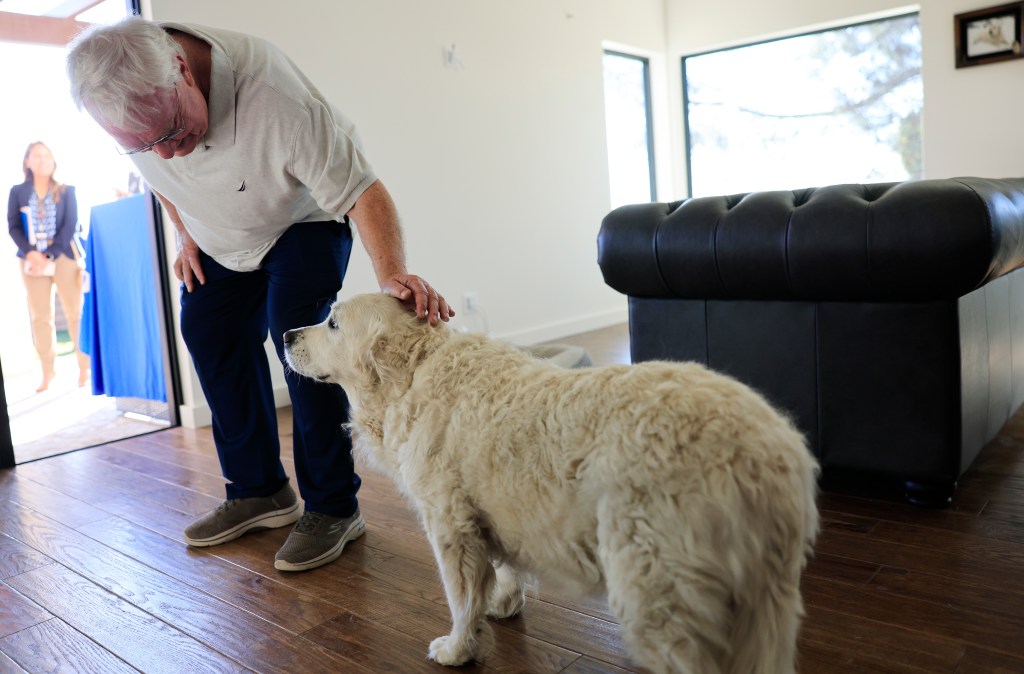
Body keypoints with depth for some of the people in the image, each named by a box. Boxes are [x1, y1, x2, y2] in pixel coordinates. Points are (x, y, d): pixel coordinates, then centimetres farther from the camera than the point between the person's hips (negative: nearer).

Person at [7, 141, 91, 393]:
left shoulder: (66, 191, 7)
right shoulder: (17, 192, 10)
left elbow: (70, 225, -2)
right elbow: (13, 227, 4)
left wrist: (50, 255, -12)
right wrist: (30, 254, -14)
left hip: (63, 256, -1)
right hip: (32, 259, 2)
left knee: (75, 311, -3)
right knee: (40, 316, 2)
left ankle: (85, 366, 2)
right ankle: (48, 370, 6)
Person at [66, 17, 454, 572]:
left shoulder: (276, 98, -41)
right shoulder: (127, 98, -22)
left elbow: (363, 192, -37)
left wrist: (392, 271, -52)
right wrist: (186, 235, 4)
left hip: (305, 220, -6)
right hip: (221, 235, 6)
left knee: (296, 330, -22)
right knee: (208, 334, 1)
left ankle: (333, 506, -11)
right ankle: (258, 492, 15)